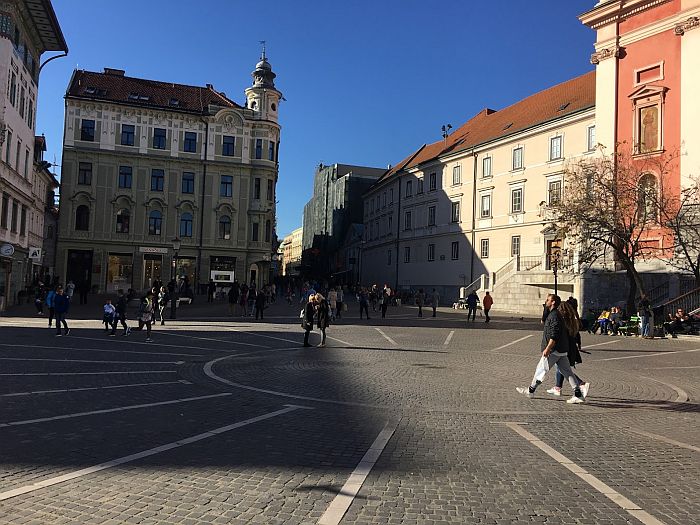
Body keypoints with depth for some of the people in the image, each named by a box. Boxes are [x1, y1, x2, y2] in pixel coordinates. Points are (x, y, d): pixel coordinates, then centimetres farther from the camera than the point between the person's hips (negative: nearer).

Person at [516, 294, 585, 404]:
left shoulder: (554, 316, -16)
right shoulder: (553, 314, 15)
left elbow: (554, 336, -23)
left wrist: (547, 349, -22)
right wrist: (548, 347, 28)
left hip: (554, 350, -10)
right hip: (562, 350, 10)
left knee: (541, 369, 2)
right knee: (567, 372, 8)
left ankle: (530, 390, 14)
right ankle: (578, 395, 6)